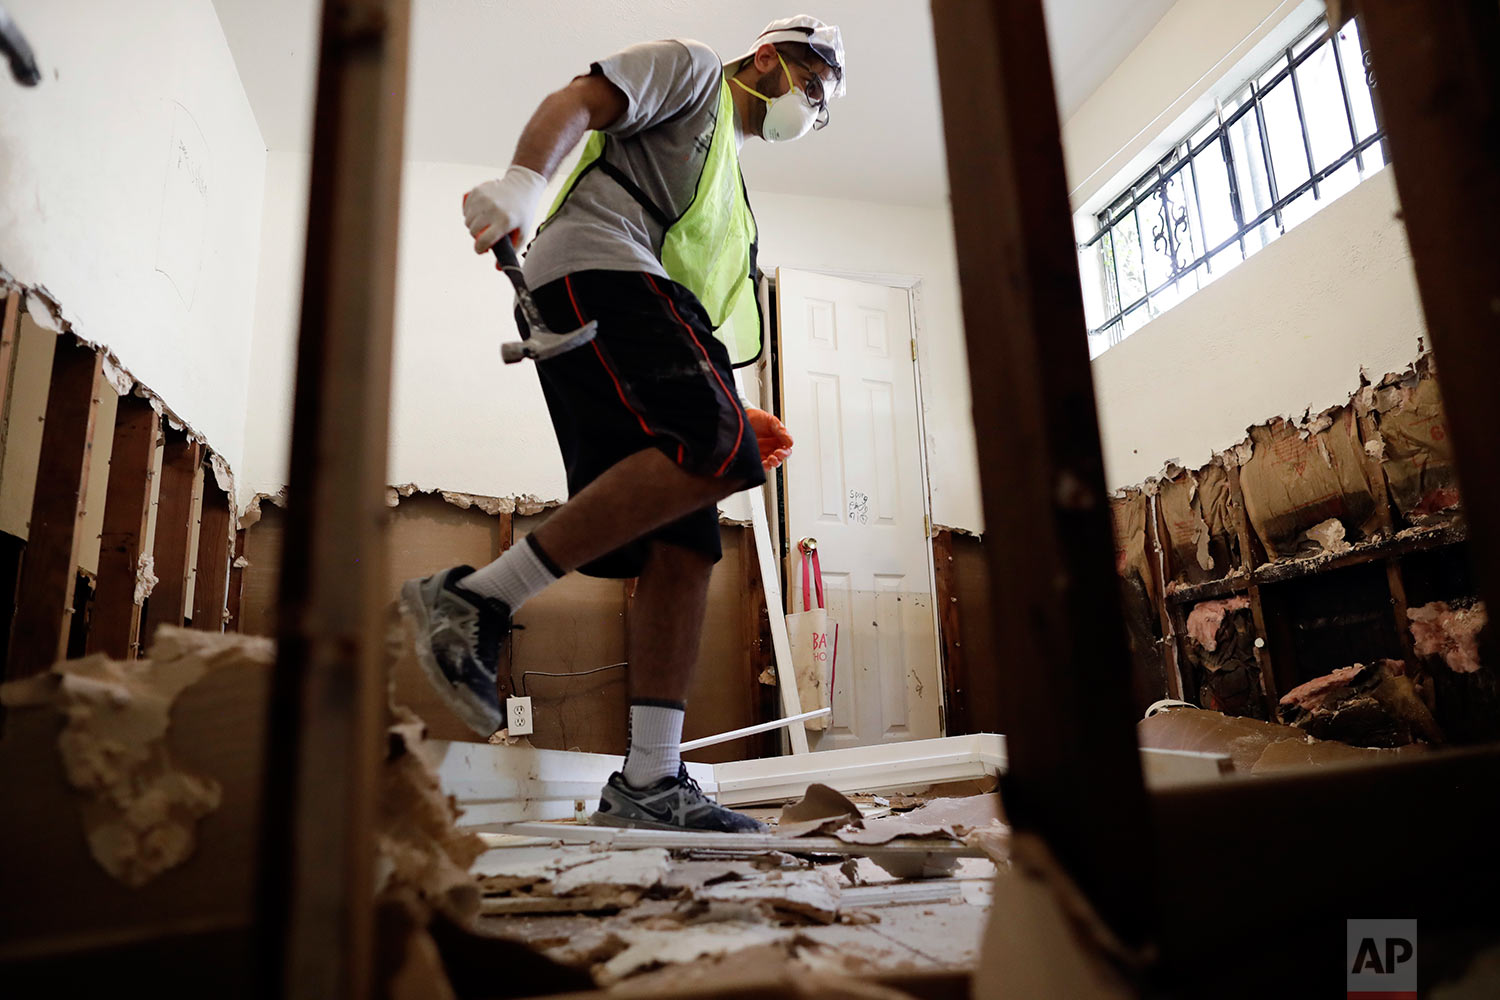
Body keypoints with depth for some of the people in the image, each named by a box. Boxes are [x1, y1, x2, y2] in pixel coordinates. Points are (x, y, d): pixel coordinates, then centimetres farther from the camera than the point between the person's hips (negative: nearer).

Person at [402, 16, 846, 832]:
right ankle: (478, 599, -27)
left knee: (684, 549, -7)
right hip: (596, 265, -8)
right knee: (712, 450, -31)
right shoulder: (688, 67, 19)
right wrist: (522, 181, -20)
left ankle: (649, 782, -9)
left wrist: (729, 412, 21)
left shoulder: (725, 175, 40)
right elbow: (575, 103, 1)